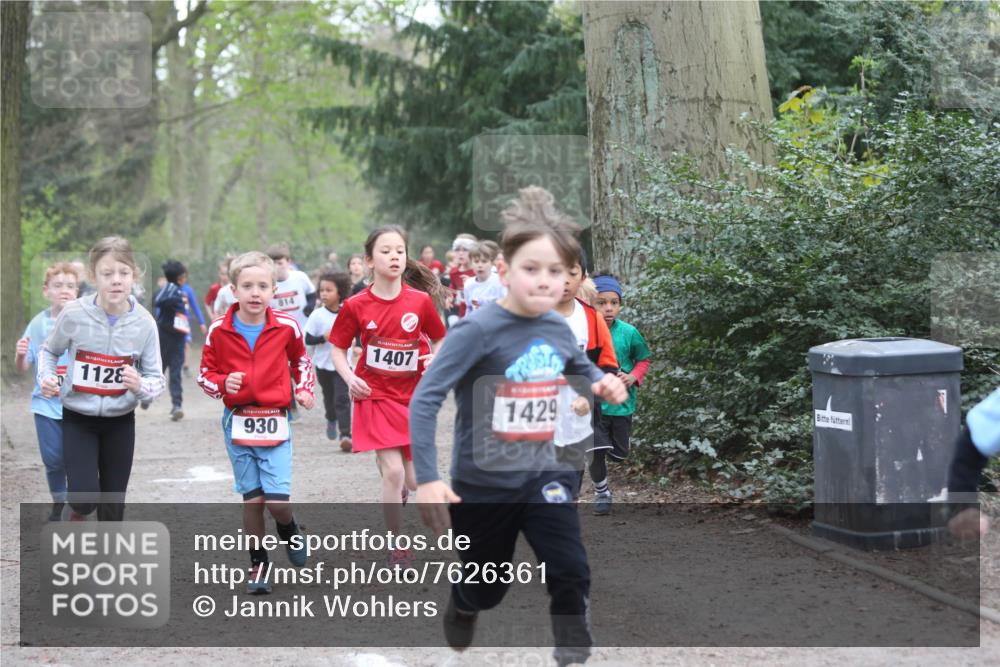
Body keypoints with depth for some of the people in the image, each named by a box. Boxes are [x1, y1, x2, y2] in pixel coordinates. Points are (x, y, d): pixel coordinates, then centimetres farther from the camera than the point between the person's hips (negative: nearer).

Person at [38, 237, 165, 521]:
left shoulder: (144, 322, -13)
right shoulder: (74, 314, -16)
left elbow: (156, 380, -6)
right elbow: (49, 351, 4)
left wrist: (140, 386, -28)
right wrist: (46, 378, -15)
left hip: (120, 422, 1)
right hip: (78, 417, -1)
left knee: (113, 508, 8)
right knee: (85, 496, -15)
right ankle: (77, 515, 21)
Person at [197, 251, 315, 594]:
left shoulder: (286, 326, -4)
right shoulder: (219, 330, -6)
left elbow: (300, 359, 17)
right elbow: (206, 373, 3)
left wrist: (304, 388, 5)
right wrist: (223, 384, -17)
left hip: (275, 423, -1)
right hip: (237, 421, 1)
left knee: (278, 499, -9)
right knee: (252, 498, 5)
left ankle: (290, 531, 26)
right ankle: (258, 563, 20)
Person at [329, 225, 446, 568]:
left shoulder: (420, 301, -5)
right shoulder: (356, 305, -8)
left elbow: (440, 340, 10)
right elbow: (338, 349, 3)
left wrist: (435, 359, -11)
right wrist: (350, 378, -14)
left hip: (413, 397, 2)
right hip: (375, 396, -2)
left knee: (413, 481, 6)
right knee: (394, 470, -15)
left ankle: (397, 493, 45)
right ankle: (397, 549, 1)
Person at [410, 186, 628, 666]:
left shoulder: (558, 328, -3)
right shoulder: (478, 330, -22)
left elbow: (580, 365, 21)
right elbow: (425, 399, -24)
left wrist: (602, 382, -3)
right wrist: (427, 480, -30)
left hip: (542, 475, 4)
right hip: (482, 484, -4)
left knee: (571, 573, -15)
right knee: (487, 589, 15)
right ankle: (461, 608, 51)